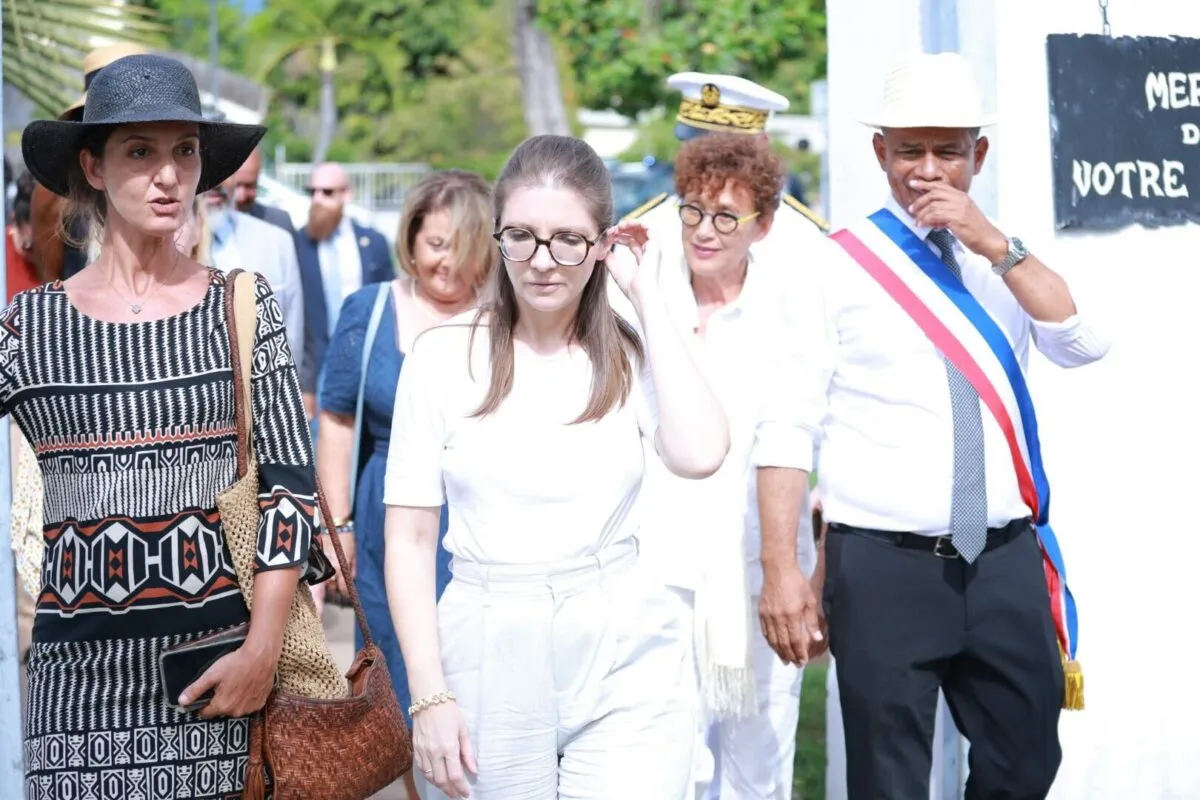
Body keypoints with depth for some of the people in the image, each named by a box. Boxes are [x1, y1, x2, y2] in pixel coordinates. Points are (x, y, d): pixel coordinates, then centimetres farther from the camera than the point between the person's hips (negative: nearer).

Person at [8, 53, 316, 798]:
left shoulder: (243, 306, 3)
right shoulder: (32, 324, 4)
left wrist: (264, 649, -8)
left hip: (221, 655, 0)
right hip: (81, 668, 1)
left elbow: (291, 482, -1)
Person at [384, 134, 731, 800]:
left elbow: (698, 454, -16)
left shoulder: (634, 353, 5)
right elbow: (410, 538, 2)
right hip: (487, 660, 0)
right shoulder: (445, 356, 2)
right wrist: (429, 694, -6)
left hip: (623, 659, 0)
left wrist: (648, 300, -8)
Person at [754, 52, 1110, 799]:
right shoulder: (840, 268, -2)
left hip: (1006, 562, 4)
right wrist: (781, 568, -16)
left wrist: (997, 246, -15)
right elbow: (788, 429, -8)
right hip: (885, 569, -4)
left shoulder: (1008, 262, 10)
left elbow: (1086, 344, -6)